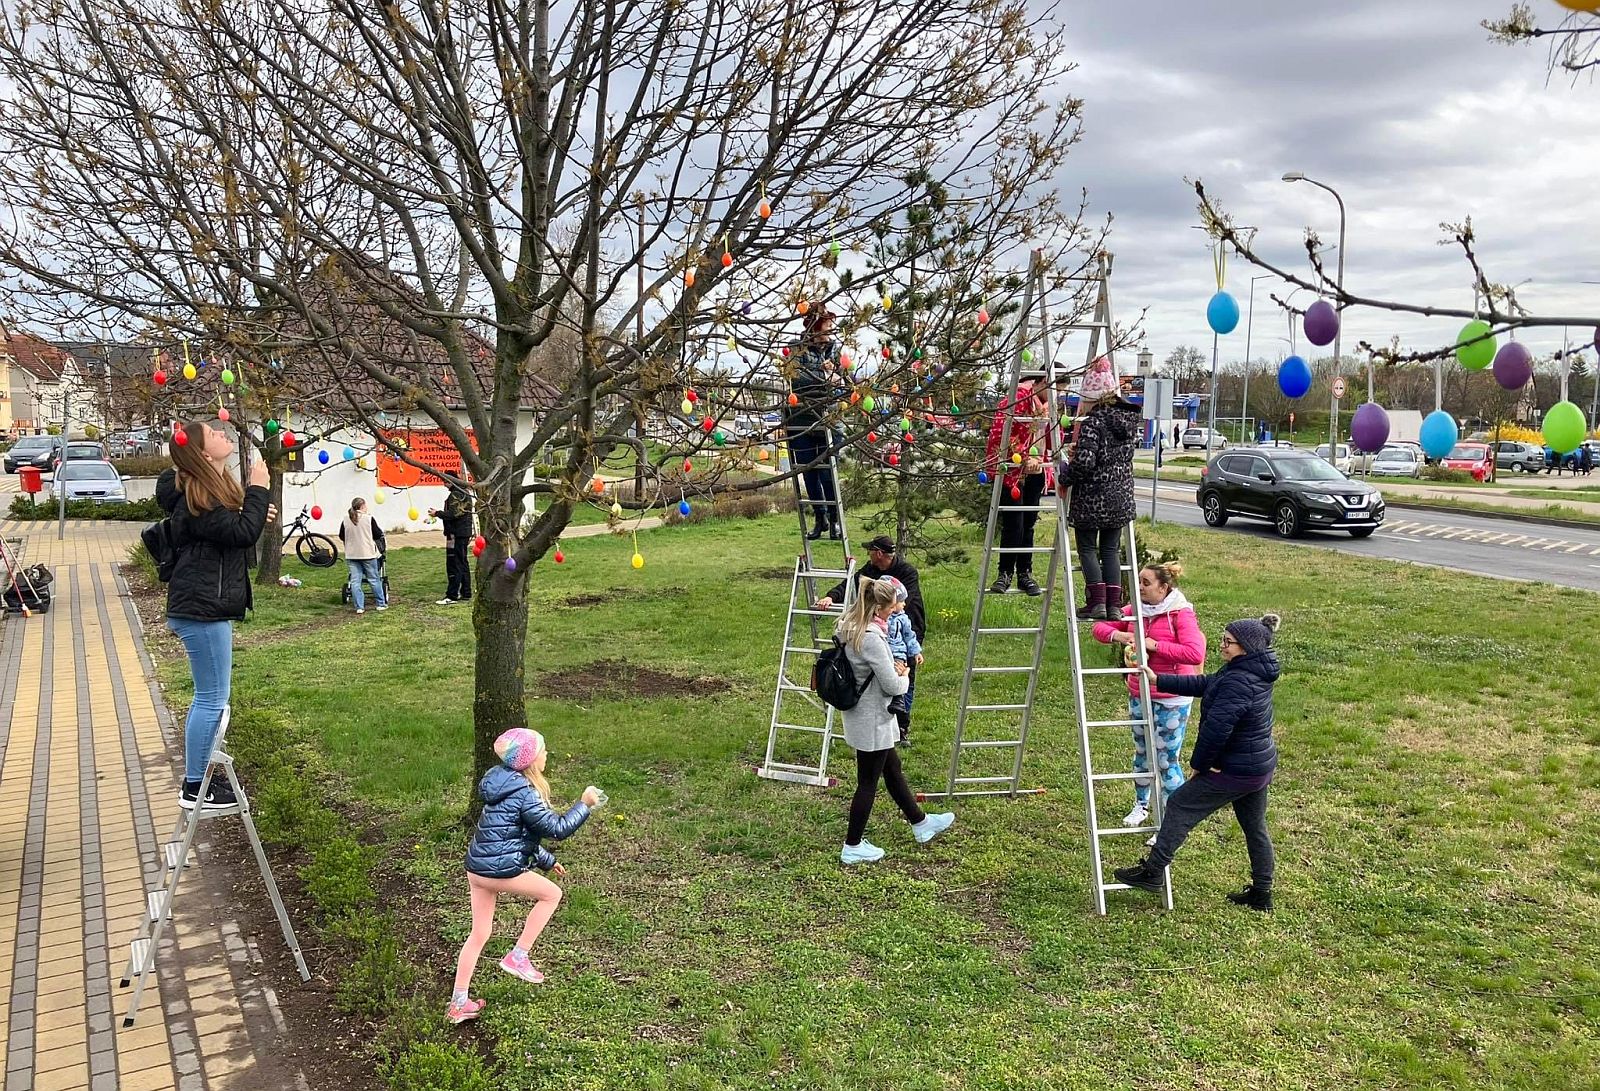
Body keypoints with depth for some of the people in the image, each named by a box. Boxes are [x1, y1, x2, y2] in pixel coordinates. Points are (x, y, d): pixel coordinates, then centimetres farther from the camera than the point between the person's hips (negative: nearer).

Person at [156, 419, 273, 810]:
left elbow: (228, 530, 24)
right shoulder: (197, 498, -18)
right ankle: (193, 788, 5)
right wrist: (258, 488, -17)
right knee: (213, 698, -4)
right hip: (202, 609, -11)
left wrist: (256, 514, 6)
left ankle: (199, 775, 30)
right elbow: (241, 533, -24)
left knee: (210, 696, 19)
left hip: (206, 605, 11)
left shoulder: (212, 488, 13)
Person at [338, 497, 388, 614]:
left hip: (351, 555, 2)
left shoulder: (346, 520, 0)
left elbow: (341, 536, 8)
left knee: (355, 581, 4)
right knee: (374, 579, 8)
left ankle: (359, 607, 2)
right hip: (368, 554, -2)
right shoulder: (369, 518, -9)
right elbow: (378, 534, -4)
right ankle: (381, 604, 15)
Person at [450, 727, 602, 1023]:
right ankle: (517, 957, 13)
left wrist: (547, 860, 26)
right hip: (502, 870, -9)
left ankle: (459, 1003, 22)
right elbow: (558, 829, -15)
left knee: (479, 934, 16)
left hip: (477, 867, 9)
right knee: (551, 894, 13)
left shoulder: (505, 784, 12)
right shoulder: (525, 794, -18)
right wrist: (584, 804, -3)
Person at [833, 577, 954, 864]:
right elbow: (892, 686, -23)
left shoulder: (847, 629, 1)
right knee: (868, 782, 5)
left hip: (859, 716, 10)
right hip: (872, 720, -10)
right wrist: (904, 678, -1)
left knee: (892, 769, 22)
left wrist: (892, 670, 2)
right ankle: (852, 847, 18)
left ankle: (921, 824, 39)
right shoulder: (871, 638, -28)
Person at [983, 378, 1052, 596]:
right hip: (1011, 470, -7)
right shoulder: (1019, 397, -16)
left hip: (1034, 472, 7)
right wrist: (1025, 458, -29)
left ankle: (1025, 573, 19)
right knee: (1013, 525, -6)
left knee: (1028, 524, 11)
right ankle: (1005, 573, 7)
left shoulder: (1047, 403, 10)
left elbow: (1051, 435, 16)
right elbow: (1002, 432, -25)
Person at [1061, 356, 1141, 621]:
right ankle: (1114, 604, 10)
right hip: (1121, 496, 6)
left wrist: (1065, 473, -5)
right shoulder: (1130, 419, 5)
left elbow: (1084, 462, -24)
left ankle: (1097, 602, 0)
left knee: (1087, 548, 8)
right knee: (1111, 550, 13)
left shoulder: (1092, 422, -17)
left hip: (1092, 498, -6)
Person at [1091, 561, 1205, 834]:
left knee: (1167, 761, -1)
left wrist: (1155, 644, -27)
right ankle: (1141, 805, 40)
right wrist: (1116, 635, -17)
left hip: (1171, 701, -6)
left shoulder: (1181, 614, -16)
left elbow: (1195, 654, -28)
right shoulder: (1135, 610, 1)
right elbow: (1100, 627, 6)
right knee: (1141, 752, 21)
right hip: (1139, 695, 6)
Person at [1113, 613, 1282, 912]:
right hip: (1261, 766, 10)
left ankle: (1152, 872, 7)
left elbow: (1216, 727, -28)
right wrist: (1158, 680, 9)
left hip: (1235, 771, -10)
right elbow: (1203, 684, 12)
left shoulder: (1239, 683, -27)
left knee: (1180, 806, 0)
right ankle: (1261, 894, 29)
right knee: (1255, 827, 18)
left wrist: (1198, 763, -13)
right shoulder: (1254, 673, 6)